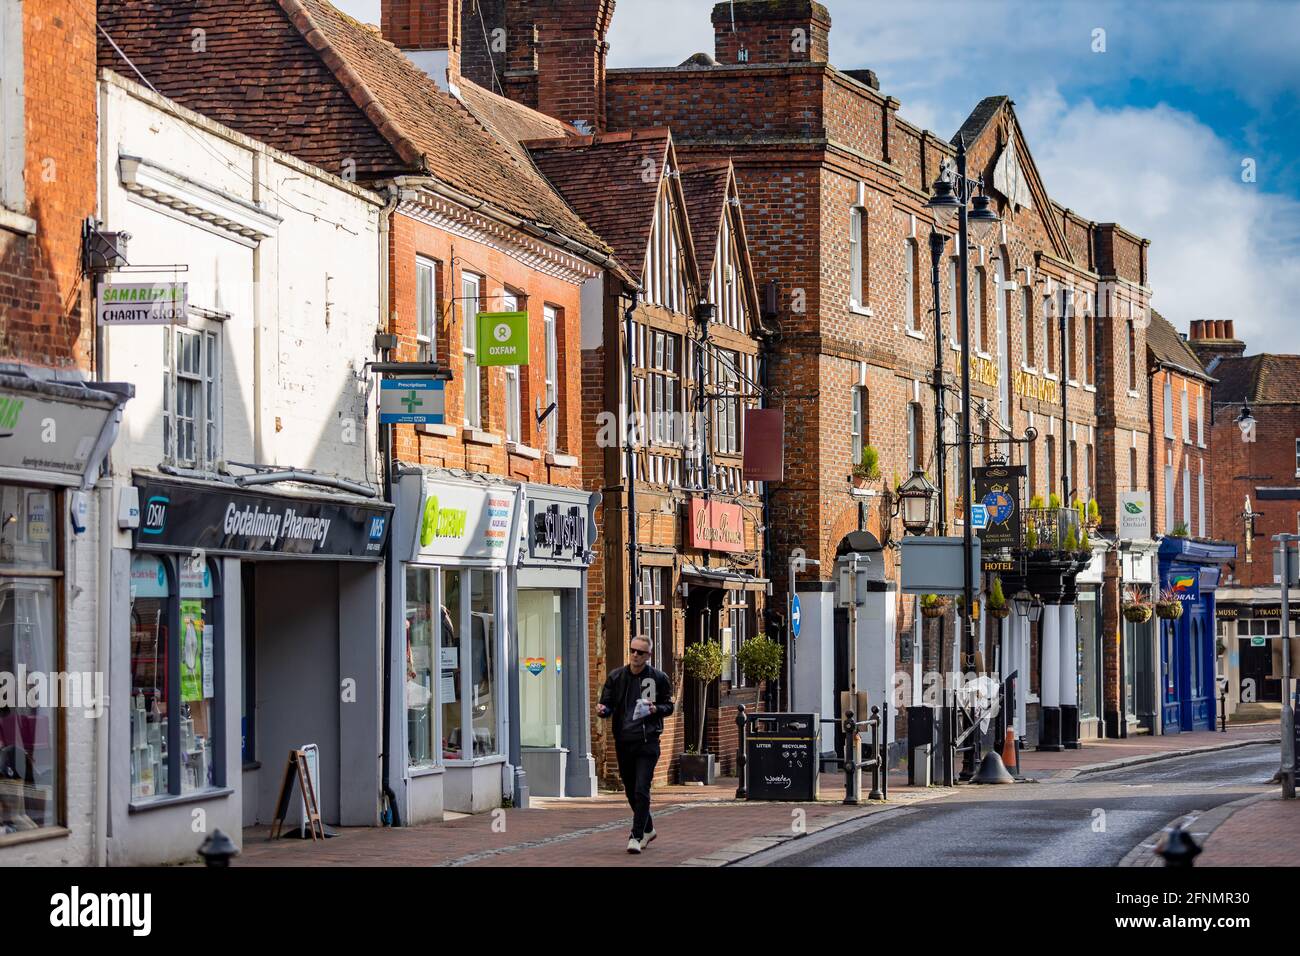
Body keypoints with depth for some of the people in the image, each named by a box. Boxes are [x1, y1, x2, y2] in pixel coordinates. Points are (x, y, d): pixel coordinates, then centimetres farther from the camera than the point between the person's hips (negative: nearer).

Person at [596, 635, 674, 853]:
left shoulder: (659, 678, 1)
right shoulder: (616, 677, 7)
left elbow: (669, 706, 9)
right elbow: (608, 704, 9)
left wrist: (656, 709, -13)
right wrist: (603, 710, -15)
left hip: (647, 742, -4)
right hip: (623, 741, 4)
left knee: (641, 790, -13)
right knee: (631, 791, 14)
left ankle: (636, 836, -10)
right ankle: (648, 829, 33)